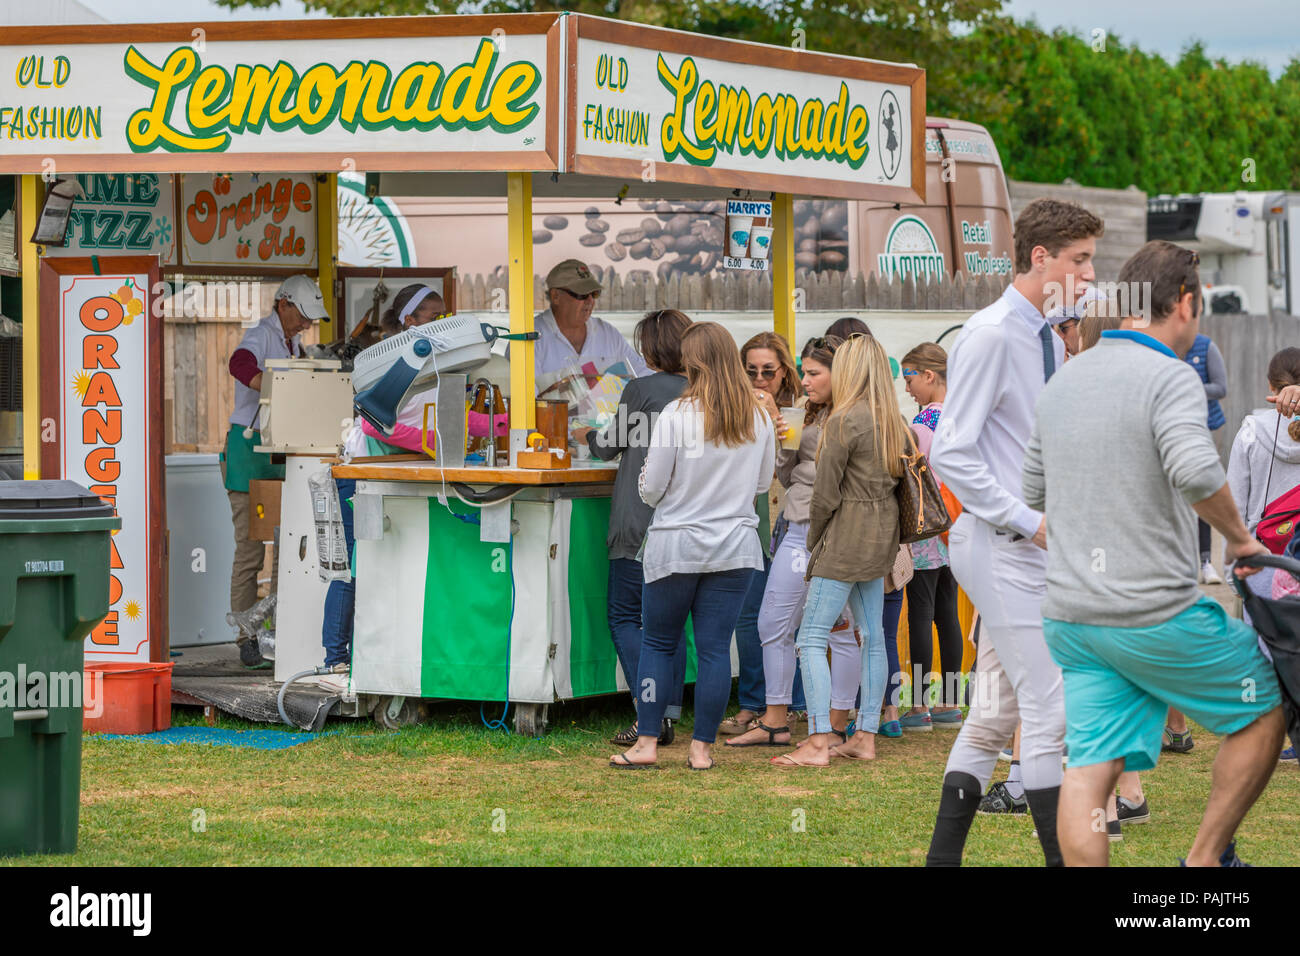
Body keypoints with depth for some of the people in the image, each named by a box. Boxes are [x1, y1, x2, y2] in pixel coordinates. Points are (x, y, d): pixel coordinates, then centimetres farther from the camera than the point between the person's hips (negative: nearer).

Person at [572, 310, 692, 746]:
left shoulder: (641, 389, -9)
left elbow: (609, 447, 4)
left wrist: (586, 435, 27)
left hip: (640, 526, -6)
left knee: (625, 618, 1)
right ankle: (670, 715, 9)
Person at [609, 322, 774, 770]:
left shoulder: (677, 414, -13)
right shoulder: (758, 418, 0)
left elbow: (651, 489, -9)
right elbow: (763, 483, 12)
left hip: (676, 545, -3)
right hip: (736, 546, 3)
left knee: (658, 644, 9)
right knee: (716, 647, 5)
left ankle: (647, 742, 7)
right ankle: (702, 747, 6)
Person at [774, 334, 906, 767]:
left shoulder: (844, 421, -13)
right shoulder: (893, 421, 8)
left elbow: (826, 493, -12)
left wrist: (814, 544, 1)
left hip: (848, 533, -8)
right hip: (882, 536, 8)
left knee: (812, 638, -7)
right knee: (872, 636, 12)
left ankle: (818, 743, -14)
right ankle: (865, 736, 15)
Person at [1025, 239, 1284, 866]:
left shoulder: (1063, 381, 13)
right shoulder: (1169, 378, -11)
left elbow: (1032, 495, 22)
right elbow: (1197, 472, -29)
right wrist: (1238, 537, -13)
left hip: (1069, 616, 7)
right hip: (1155, 613, -7)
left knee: (1089, 768, 1)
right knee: (1264, 707, 13)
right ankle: (1207, 858, 13)